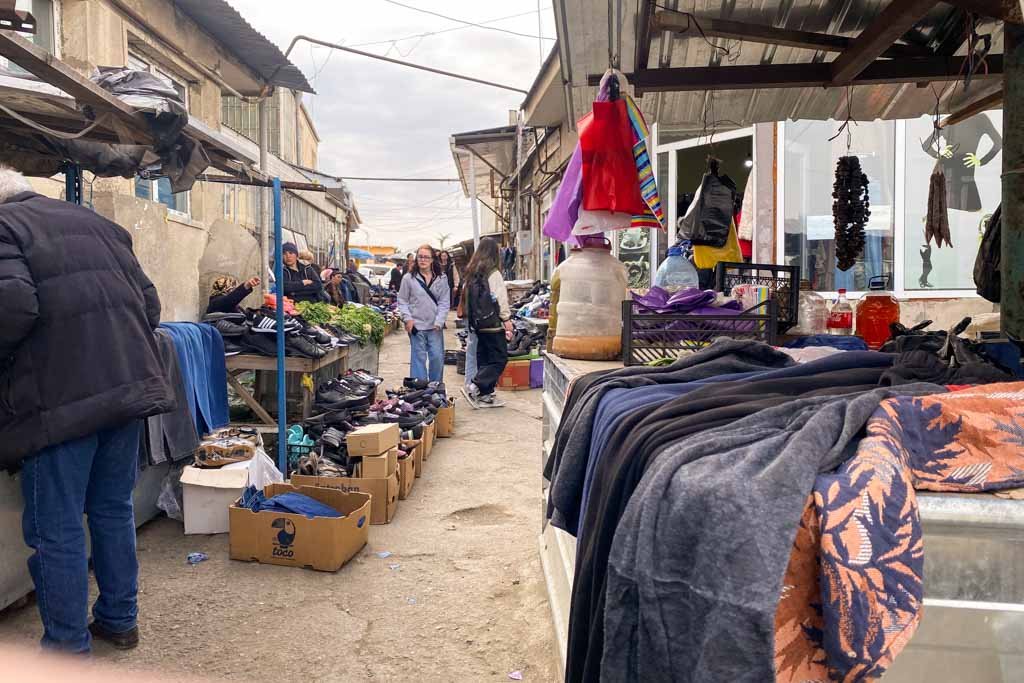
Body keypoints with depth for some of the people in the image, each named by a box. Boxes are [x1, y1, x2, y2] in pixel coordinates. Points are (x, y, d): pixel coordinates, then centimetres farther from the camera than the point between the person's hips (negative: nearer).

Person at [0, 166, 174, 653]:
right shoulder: (97, 224, 19)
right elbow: (149, 302, 15)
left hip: (59, 399, -6)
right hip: (130, 388, 7)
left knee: (55, 530, 5)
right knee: (114, 511, 19)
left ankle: (68, 648, 14)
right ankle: (120, 619, 30)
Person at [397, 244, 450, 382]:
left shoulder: (441, 279, 3)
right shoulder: (408, 278, -2)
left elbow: (444, 302, 2)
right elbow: (402, 301, 3)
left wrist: (439, 321, -8)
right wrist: (408, 318, -8)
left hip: (435, 326, 2)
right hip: (416, 325, -2)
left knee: (437, 358, 5)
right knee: (418, 358, 3)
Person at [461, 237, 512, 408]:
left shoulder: (472, 273, 9)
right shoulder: (493, 273, -13)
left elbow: (468, 298, 13)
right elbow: (501, 299, -14)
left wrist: (473, 320, 17)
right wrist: (507, 320, -8)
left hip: (478, 323, 8)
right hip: (494, 323, -8)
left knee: (484, 359, 14)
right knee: (500, 359, -2)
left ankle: (486, 395, 16)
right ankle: (473, 387, -12)